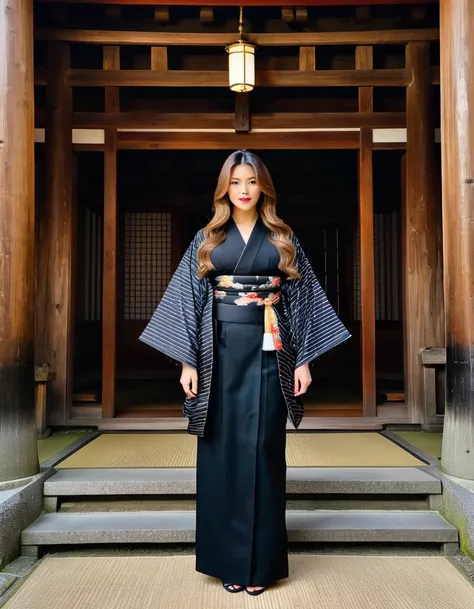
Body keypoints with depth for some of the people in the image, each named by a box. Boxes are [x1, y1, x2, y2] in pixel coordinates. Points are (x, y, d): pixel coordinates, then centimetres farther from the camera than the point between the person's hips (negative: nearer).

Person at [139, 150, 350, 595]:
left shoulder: (282, 239, 8)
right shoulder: (206, 239, 8)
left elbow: (301, 299, 5)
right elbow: (190, 298, 4)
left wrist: (304, 359, -2)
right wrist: (188, 361, -4)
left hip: (268, 352, 0)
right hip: (220, 352, 1)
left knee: (262, 450, 2)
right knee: (222, 451, 4)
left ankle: (260, 561, 14)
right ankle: (226, 559, 17)